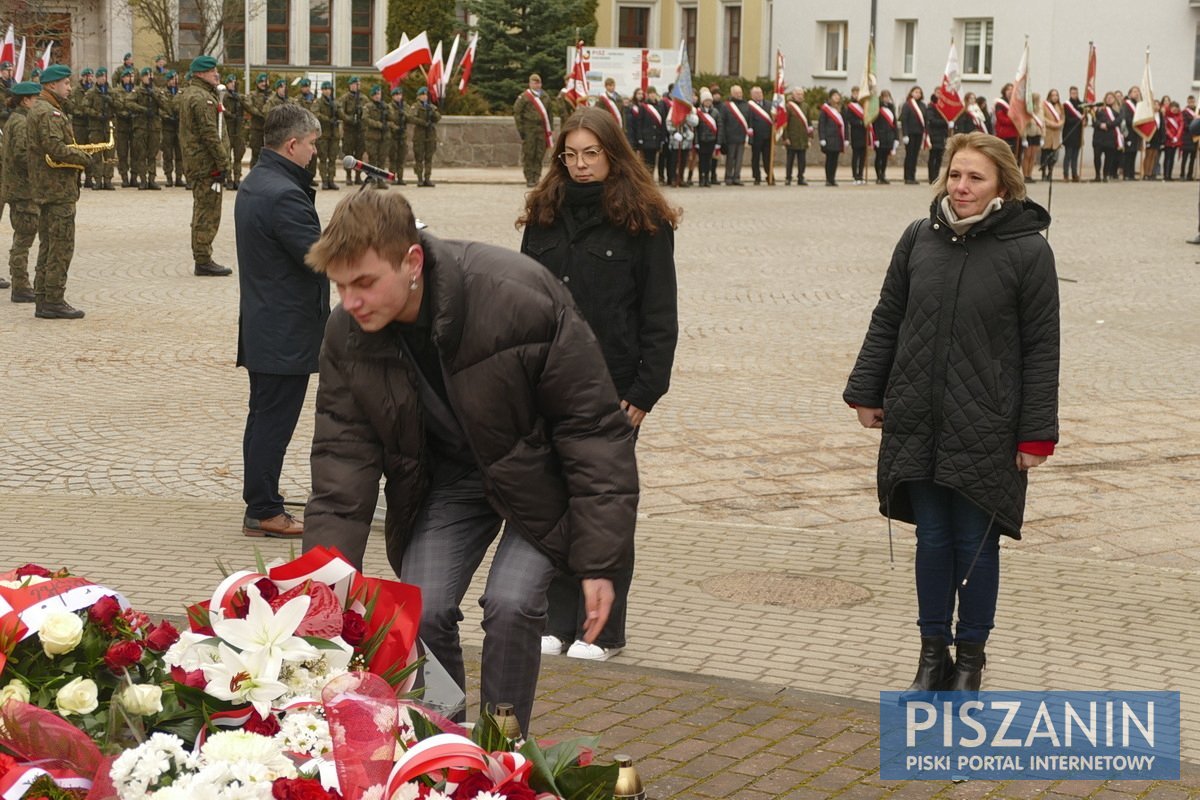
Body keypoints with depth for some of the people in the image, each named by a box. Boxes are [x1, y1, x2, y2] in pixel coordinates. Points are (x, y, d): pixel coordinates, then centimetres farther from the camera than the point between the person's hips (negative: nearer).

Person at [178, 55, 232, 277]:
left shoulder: (189, 94, 16)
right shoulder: (201, 98, -17)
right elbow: (210, 134, -21)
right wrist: (223, 163, -19)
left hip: (196, 163, 11)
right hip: (207, 164, -11)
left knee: (203, 211, 15)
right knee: (208, 213, -7)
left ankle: (202, 259, 22)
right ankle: (203, 261, -4)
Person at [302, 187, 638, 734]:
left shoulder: (521, 298, -32)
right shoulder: (347, 335, -16)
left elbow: (593, 428, -24)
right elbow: (343, 458, -10)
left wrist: (599, 560, -23)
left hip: (538, 476, -4)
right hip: (447, 478, 4)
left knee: (510, 604, -20)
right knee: (421, 611, -10)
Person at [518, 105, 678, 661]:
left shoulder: (643, 220, -4)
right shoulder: (545, 214, 10)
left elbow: (659, 314, -5)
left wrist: (646, 389, -11)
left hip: (611, 385, -4)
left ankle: (602, 628, 11)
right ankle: (557, 619, 17)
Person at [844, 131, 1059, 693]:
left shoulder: (1027, 251, -7)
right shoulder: (919, 240, 4)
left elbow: (1041, 351, -6)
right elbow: (886, 321, 13)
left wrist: (1036, 435, -8)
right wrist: (866, 391, 11)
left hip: (986, 432, -3)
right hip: (917, 424, 3)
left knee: (975, 543, 6)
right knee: (932, 539, 10)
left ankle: (971, 656, 20)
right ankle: (933, 651, 22)